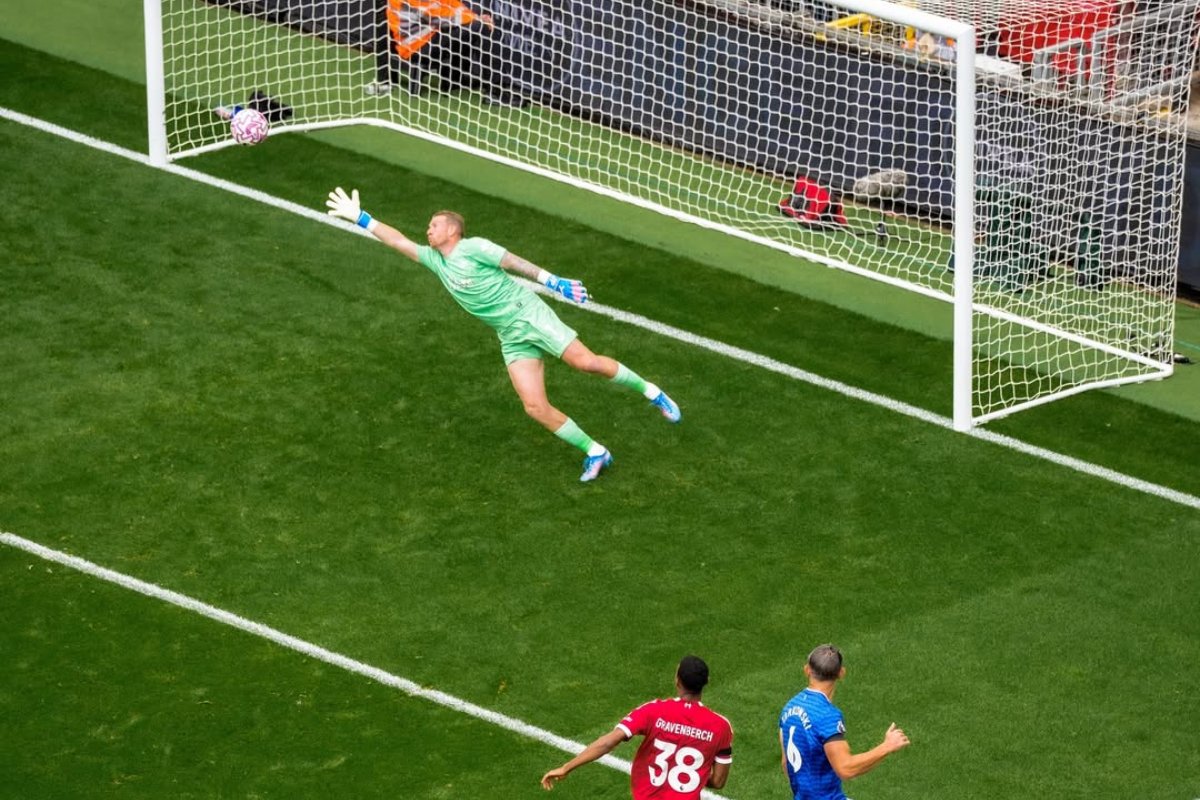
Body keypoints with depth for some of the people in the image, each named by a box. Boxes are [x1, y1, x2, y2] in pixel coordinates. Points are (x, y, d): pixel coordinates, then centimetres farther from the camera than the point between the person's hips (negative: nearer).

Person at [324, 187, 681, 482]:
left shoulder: (474, 249, -9)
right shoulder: (436, 260, 11)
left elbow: (515, 262, -11)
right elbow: (399, 241, 15)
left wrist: (554, 282, -18)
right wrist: (360, 218, 12)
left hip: (529, 314, -6)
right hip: (511, 338, 6)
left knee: (585, 361, -21)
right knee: (535, 407, -9)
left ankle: (650, 392, -1)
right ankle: (594, 453, -1)